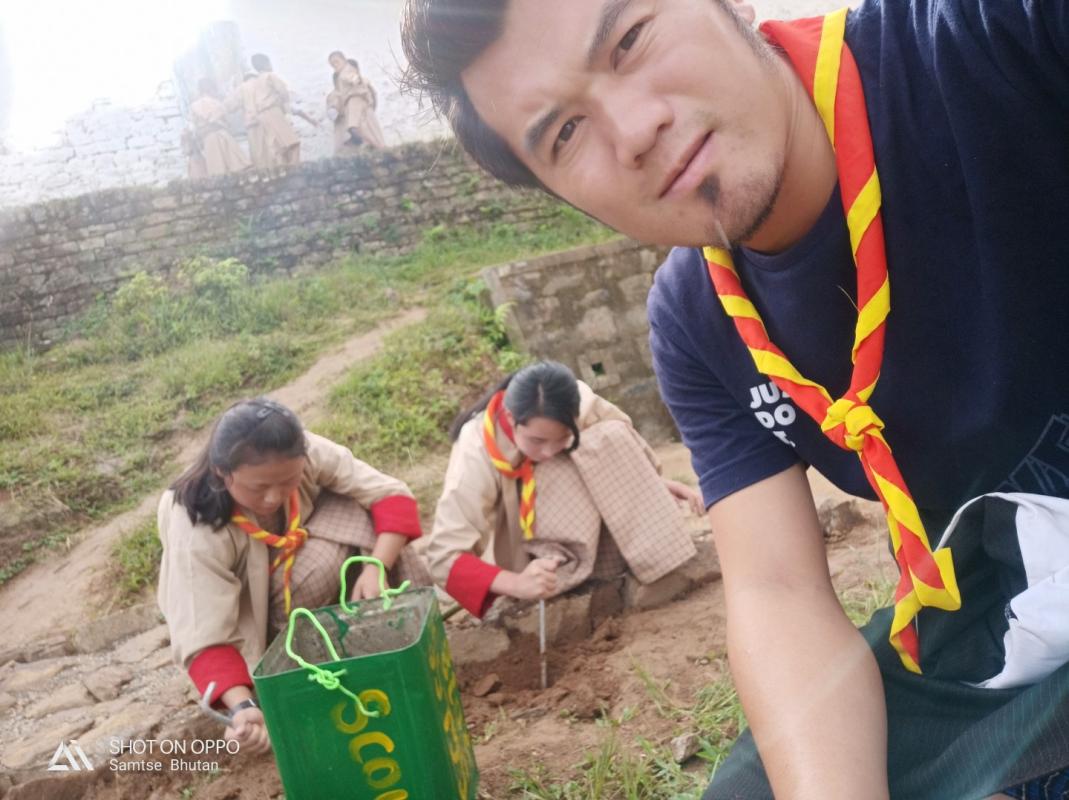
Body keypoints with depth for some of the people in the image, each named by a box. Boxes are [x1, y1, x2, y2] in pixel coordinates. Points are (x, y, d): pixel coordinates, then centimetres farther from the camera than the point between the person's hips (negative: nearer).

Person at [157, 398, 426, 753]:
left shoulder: (306, 455, -30)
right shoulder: (197, 533, -38)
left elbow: (392, 496, -26)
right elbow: (205, 641, -37)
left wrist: (376, 567, -43)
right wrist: (242, 706, -55)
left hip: (303, 558, 4)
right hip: (244, 603, -4)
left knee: (362, 517, -27)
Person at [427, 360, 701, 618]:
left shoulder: (578, 404, -22)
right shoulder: (477, 454, -32)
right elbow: (443, 555, -36)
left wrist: (655, 483, -14)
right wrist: (516, 583, -51)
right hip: (525, 560, -4)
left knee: (611, 439, -23)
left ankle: (656, 555, -20)